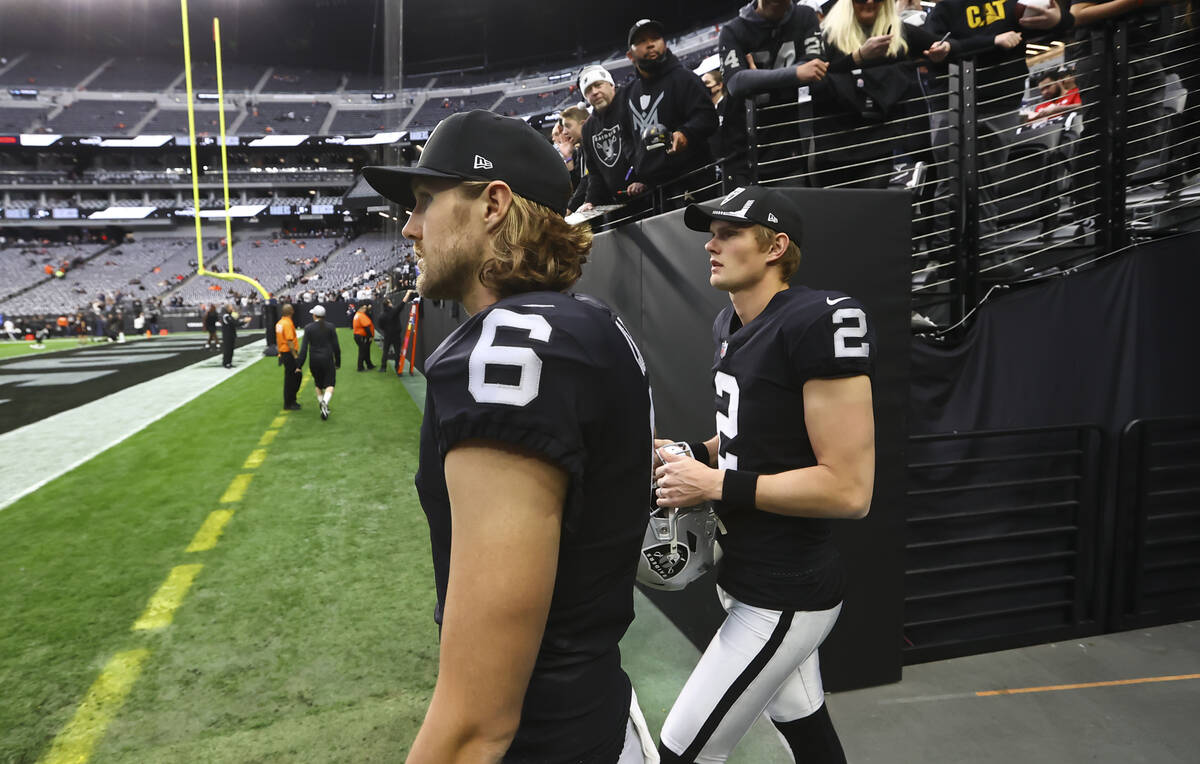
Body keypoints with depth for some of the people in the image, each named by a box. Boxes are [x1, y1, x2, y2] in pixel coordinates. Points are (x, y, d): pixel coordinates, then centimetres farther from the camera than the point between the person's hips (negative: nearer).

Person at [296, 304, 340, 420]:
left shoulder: (308, 328, -3)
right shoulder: (330, 326, -2)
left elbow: (304, 347, -5)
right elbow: (336, 346, -1)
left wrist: (300, 364, -2)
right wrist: (338, 362, 9)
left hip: (314, 360, 1)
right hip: (328, 359, -1)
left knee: (318, 384, 19)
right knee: (330, 384, -2)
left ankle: (322, 406, 22)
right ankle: (325, 402, -29)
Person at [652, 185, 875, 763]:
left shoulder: (818, 322, -23)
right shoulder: (729, 324, 6)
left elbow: (850, 489, -25)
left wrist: (716, 485, -23)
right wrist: (689, 453, 3)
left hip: (782, 599, -9)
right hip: (747, 575, 9)